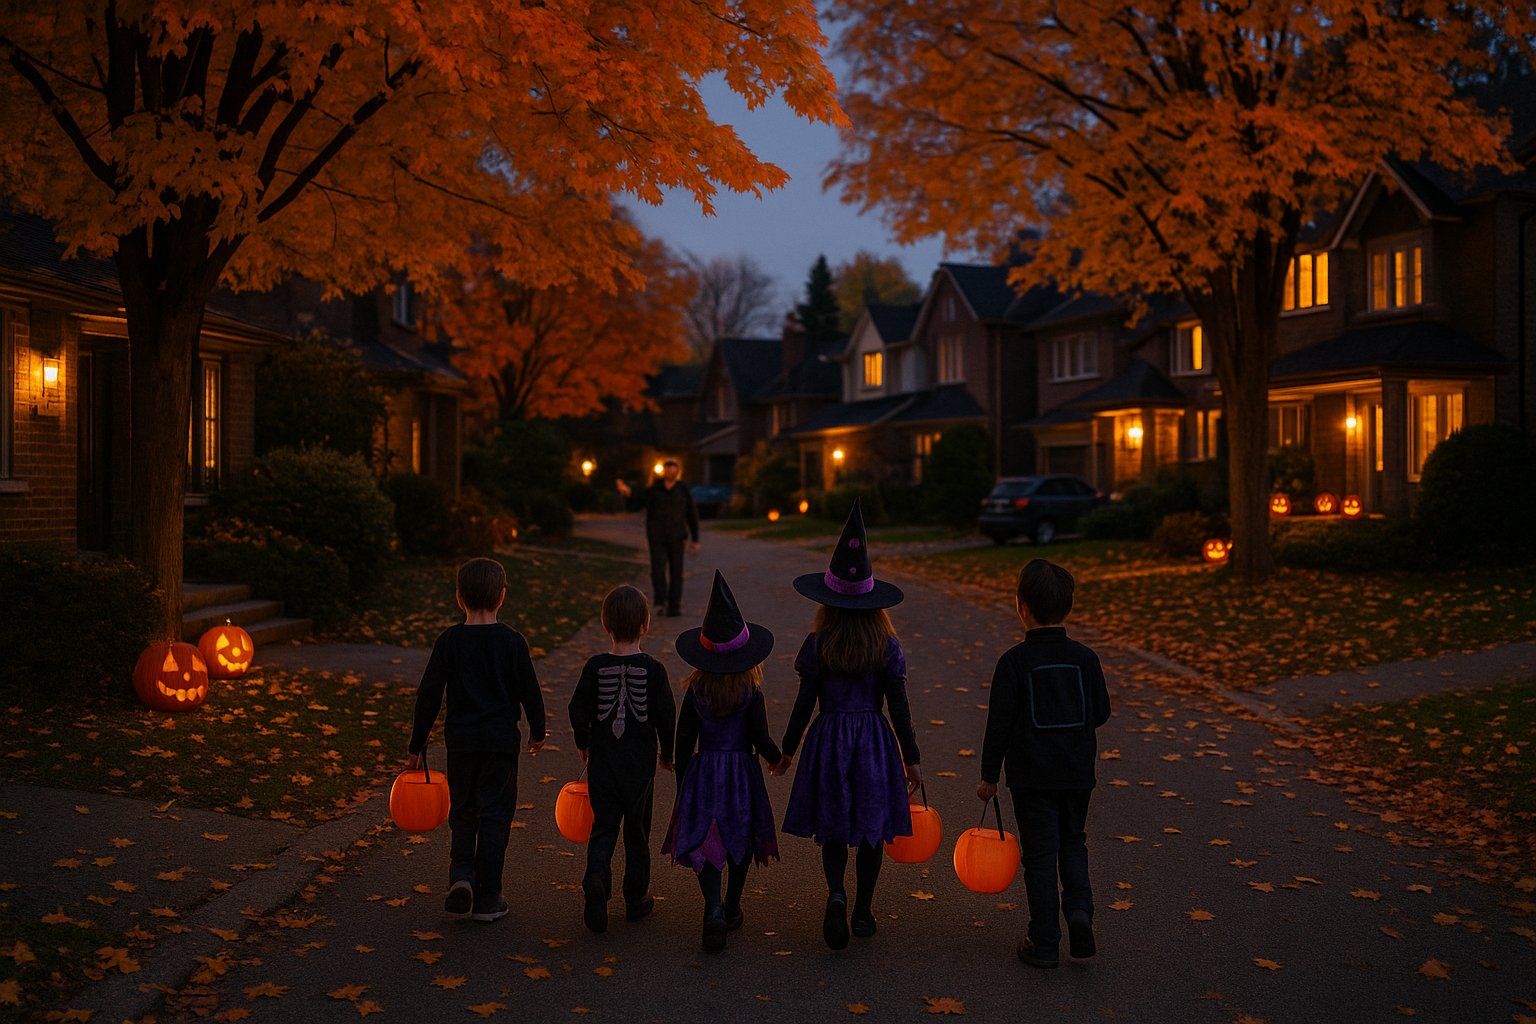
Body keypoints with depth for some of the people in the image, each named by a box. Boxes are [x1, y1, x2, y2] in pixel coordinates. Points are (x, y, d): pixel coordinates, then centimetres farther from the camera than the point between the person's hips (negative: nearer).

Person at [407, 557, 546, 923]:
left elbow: (429, 695, -1)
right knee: (494, 814, 6)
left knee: (462, 810, 18)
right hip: (501, 741, -1)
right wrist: (537, 732, 15)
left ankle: (462, 873, 0)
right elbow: (529, 692, -1)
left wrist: (417, 746, 7)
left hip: (460, 740, 1)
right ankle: (487, 898, 9)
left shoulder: (449, 641, -4)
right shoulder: (512, 641, -7)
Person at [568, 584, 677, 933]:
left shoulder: (595, 667, -8)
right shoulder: (653, 669, -10)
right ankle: (636, 898, 21)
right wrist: (667, 754, 10)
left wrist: (584, 744, 16)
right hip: (641, 760, 0)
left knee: (603, 826, 8)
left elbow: (579, 711, -2)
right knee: (637, 828, 12)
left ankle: (596, 879, -17)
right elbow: (666, 716, -5)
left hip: (603, 760, 1)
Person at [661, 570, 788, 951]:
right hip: (742, 770, 0)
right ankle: (732, 909, 28)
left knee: (703, 841, 4)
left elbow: (684, 740, -1)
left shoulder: (695, 691, -6)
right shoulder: (752, 694, -10)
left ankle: (714, 909, -16)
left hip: (703, 770, 0)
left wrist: (682, 785, 10)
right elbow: (760, 738, -7)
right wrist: (779, 759, 14)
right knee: (740, 839, 16)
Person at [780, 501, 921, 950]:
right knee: (872, 829, 14)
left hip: (828, 740, 0)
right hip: (874, 741, 0)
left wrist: (787, 748, 9)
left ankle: (836, 894, -11)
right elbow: (898, 707, -4)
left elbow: (805, 703, -4)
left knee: (833, 830, 12)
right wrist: (911, 758, 5)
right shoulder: (887, 646, -6)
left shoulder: (817, 645, -8)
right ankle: (863, 912, 21)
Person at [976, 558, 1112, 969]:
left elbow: (999, 723, -10)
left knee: (1039, 854, 5)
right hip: (1078, 772, 3)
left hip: (1031, 775, -3)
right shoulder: (1084, 657, -3)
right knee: (1073, 842, 22)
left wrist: (989, 776, -1)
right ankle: (1079, 908, 1)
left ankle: (1044, 942, 10)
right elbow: (1101, 713, 6)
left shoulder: (1014, 661, -12)